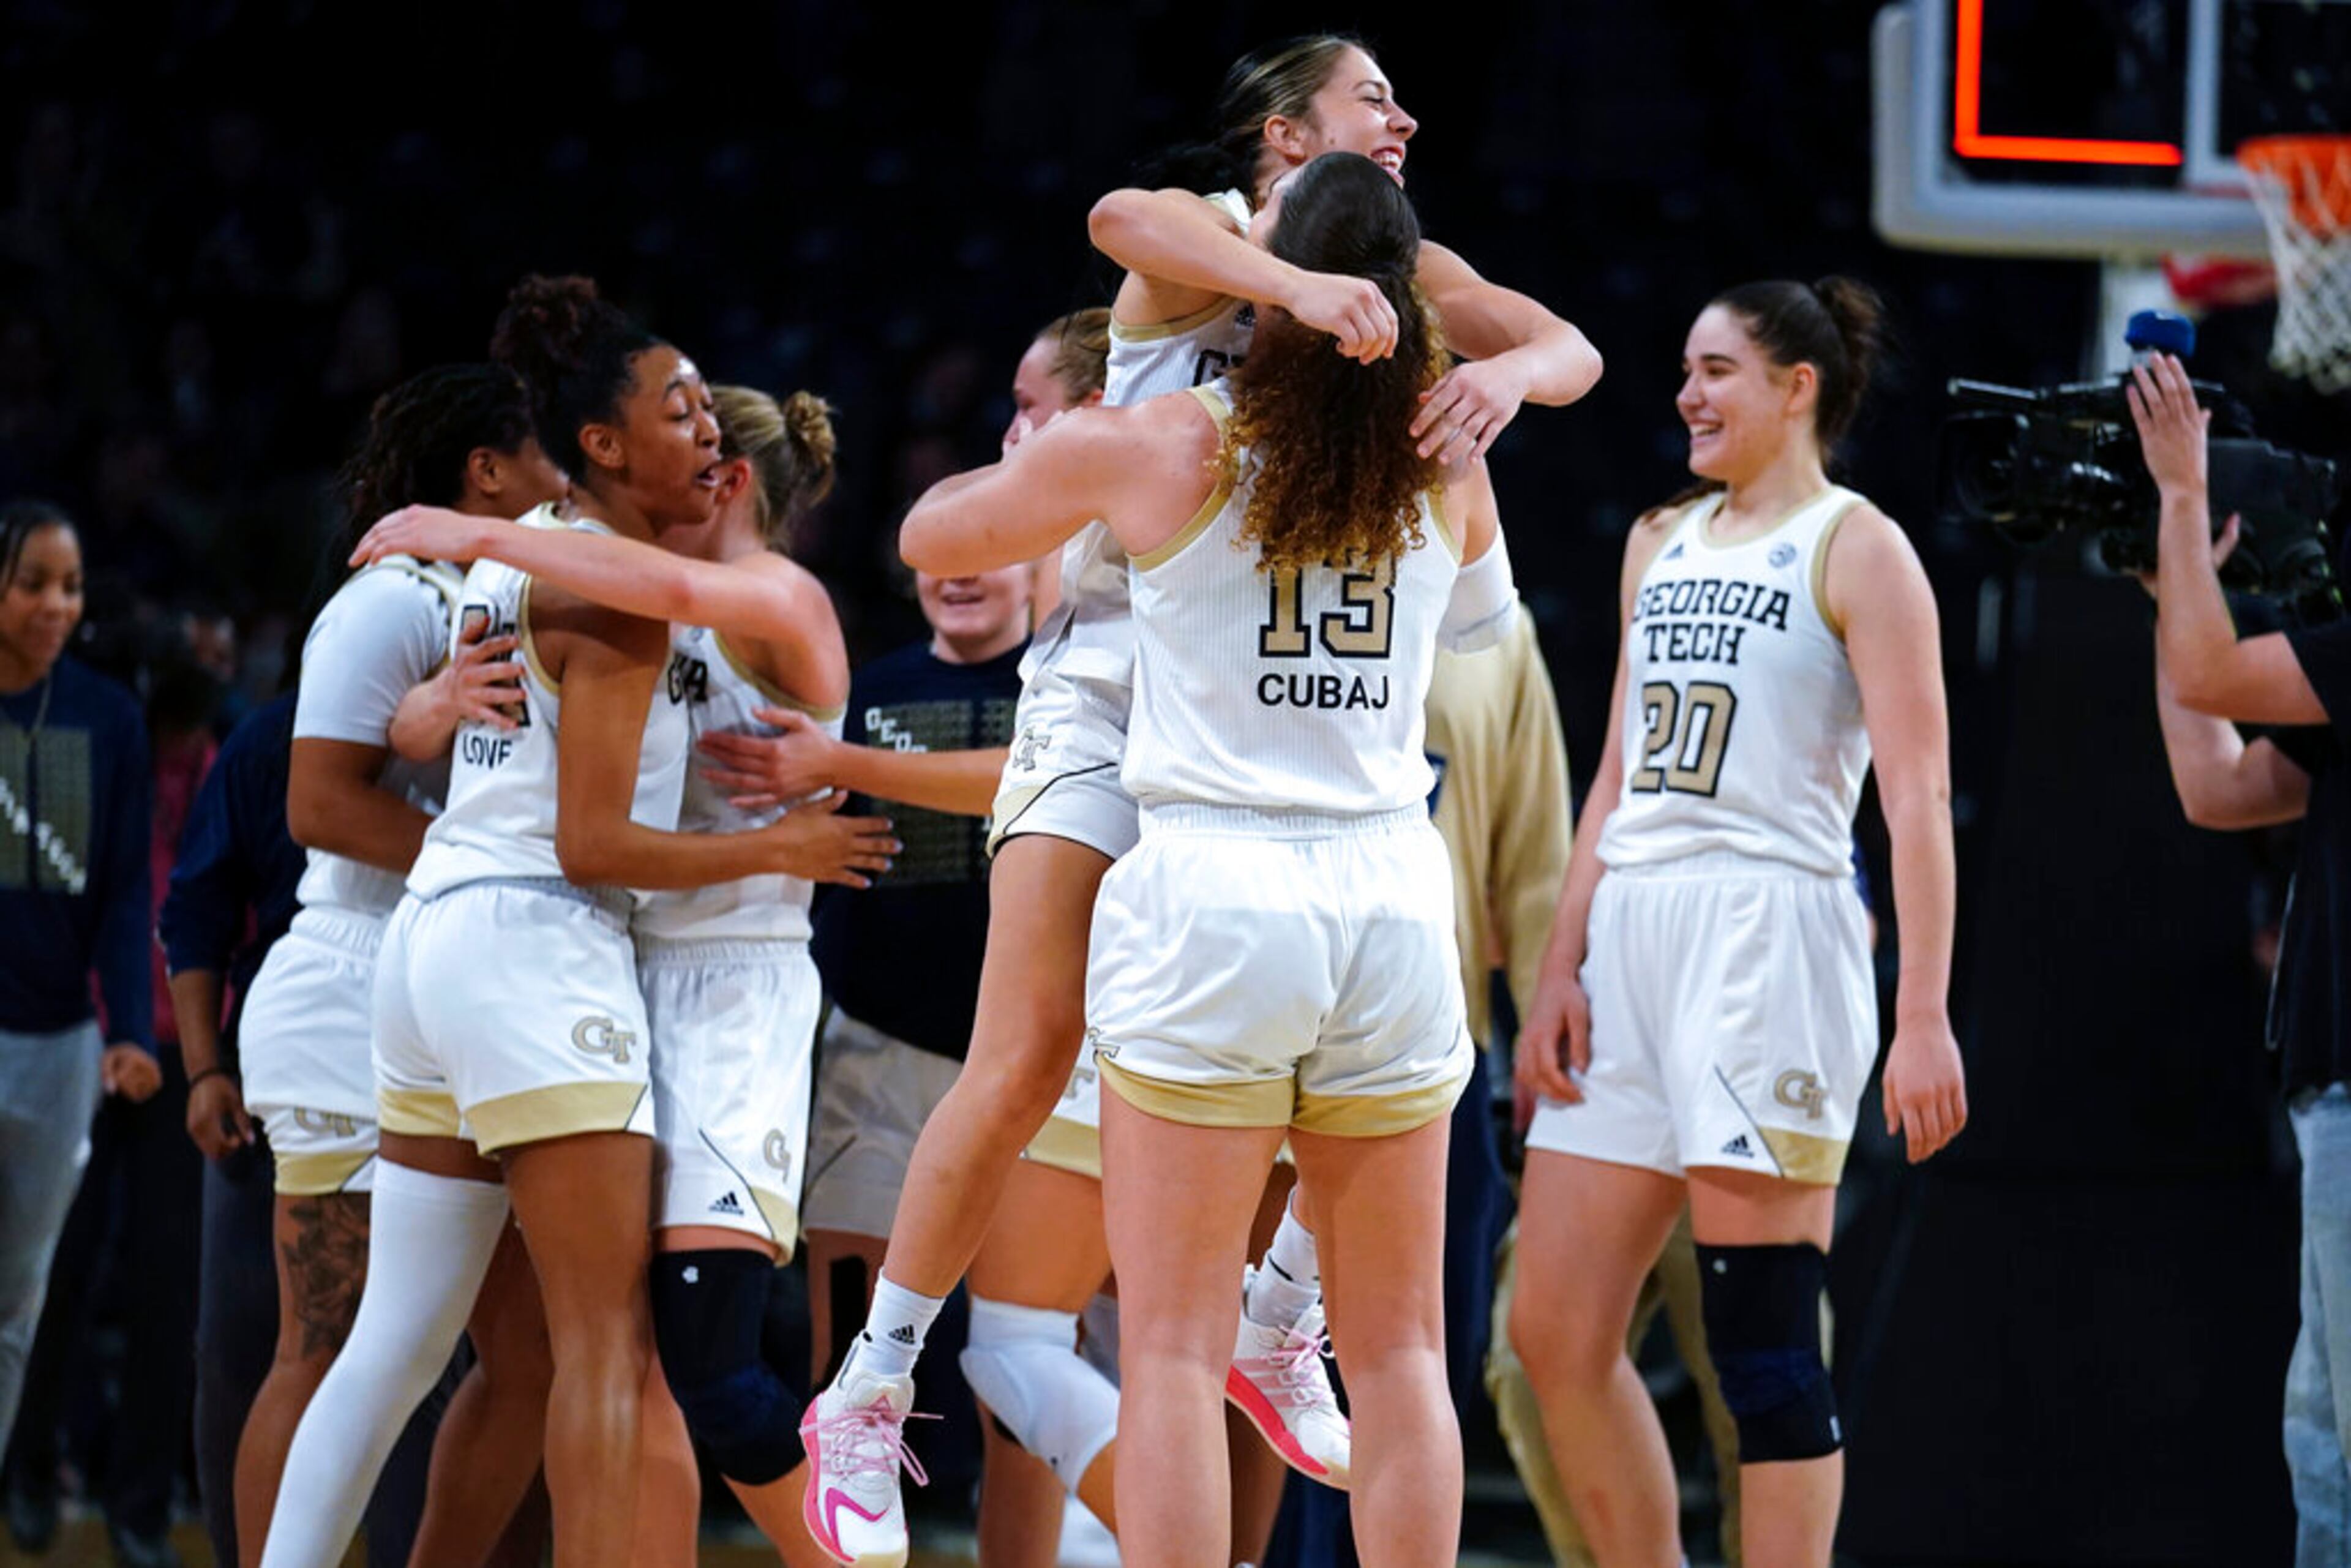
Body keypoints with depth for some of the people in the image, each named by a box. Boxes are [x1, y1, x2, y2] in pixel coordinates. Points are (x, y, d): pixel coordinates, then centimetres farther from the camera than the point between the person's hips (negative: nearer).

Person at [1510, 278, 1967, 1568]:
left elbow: (1918, 800, -9)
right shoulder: (1661, 543, 19)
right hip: (1632, 938, 8)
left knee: (1763, 1341, -7)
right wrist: (1560, 969, 10)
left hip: (1769, 940, -8)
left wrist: (1924, 1018, -17)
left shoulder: (1855, 550, -3)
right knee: (1553, 1332, 4)